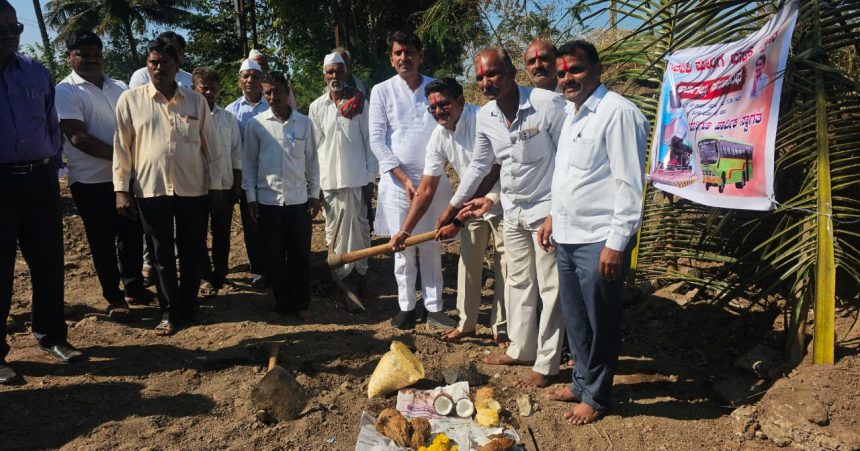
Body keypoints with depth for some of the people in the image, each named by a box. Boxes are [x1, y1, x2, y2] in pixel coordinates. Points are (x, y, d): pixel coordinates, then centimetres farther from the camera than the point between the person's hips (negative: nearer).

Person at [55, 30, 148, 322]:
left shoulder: (119, 88, 10)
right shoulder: (65, 92, -7)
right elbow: (78, 137, -16)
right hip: (91, 181, -5)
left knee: (132, 233, 13)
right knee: (103, 241, 5)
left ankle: (134, 287, 30)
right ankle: (114, 298, 17)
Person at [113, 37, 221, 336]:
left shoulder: (196, 101, 4)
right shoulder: (130, 100, 1)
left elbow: (209, 145, 7)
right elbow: (122, 147, 1)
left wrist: (215, 184, 6)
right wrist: (121, 189, -2)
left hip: (193, 189, 1)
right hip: (151, 189, -1)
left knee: (192, 251, 10)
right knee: (161, 254, 8)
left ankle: (189, 304, 27)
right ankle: (169, 311, 20)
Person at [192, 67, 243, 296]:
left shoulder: (229, 118, 3)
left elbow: (236, 154, 6)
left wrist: (237, 185, 3)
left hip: (224, 185, 2)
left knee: (222, 233, 11)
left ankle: (220, 273, 26)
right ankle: (206, 276, 21)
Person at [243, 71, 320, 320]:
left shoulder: (304, 122, 2)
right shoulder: (256, 123, 0)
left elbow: (312, 161, 7)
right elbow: (249, 162, 4)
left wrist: (314, 194, 4)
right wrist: (251, 197, 0)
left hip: (299, 199, 0)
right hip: (268, 200, 0)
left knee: (300, 255, 5)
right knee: (274, 256, 7)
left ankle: (300, 304, 17)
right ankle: (281, 303, 21)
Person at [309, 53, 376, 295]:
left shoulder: (359, 103, -1)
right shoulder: (317, 107, 4)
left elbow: (369, 141, 0)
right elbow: (315, 146, 6)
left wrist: (371, 176, -2)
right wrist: (315, 182, 5)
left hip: (357, 177, -2)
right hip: (329, 179, 2)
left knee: (359, 226, 5)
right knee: (334, 228, 9)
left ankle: (360, 272, 17)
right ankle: (339, 274, 21)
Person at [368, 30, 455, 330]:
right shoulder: (382, 91, 0)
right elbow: (376, 140, -3)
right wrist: (403, 178, -9)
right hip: (398, 180, -1)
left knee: (431, 246, 7)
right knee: (403, 247, 6)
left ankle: (434, 308, 16)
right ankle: (406, 306, 19)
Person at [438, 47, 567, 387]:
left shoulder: (548, 104, -18)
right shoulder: (484, 117, 1)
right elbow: (479, 165, 14)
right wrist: (453, 206, 18)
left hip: (546, 209, -6)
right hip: (513, 212, 6)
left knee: (550, 288, 3)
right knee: (518, 282, 17)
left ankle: (546, 364, 15)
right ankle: (521, 349, 33)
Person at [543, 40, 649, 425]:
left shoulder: (618, 112, -14)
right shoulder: (572, 114, 14)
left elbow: (630, 184, -18)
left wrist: (616, 243, -20)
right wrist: (554, 216, 23)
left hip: (598, 241, -8)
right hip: (568, 236, 9)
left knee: (600, 323, 6)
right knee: (575, 318, 19)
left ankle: (595, 397, 23)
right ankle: (582, 382, 36)